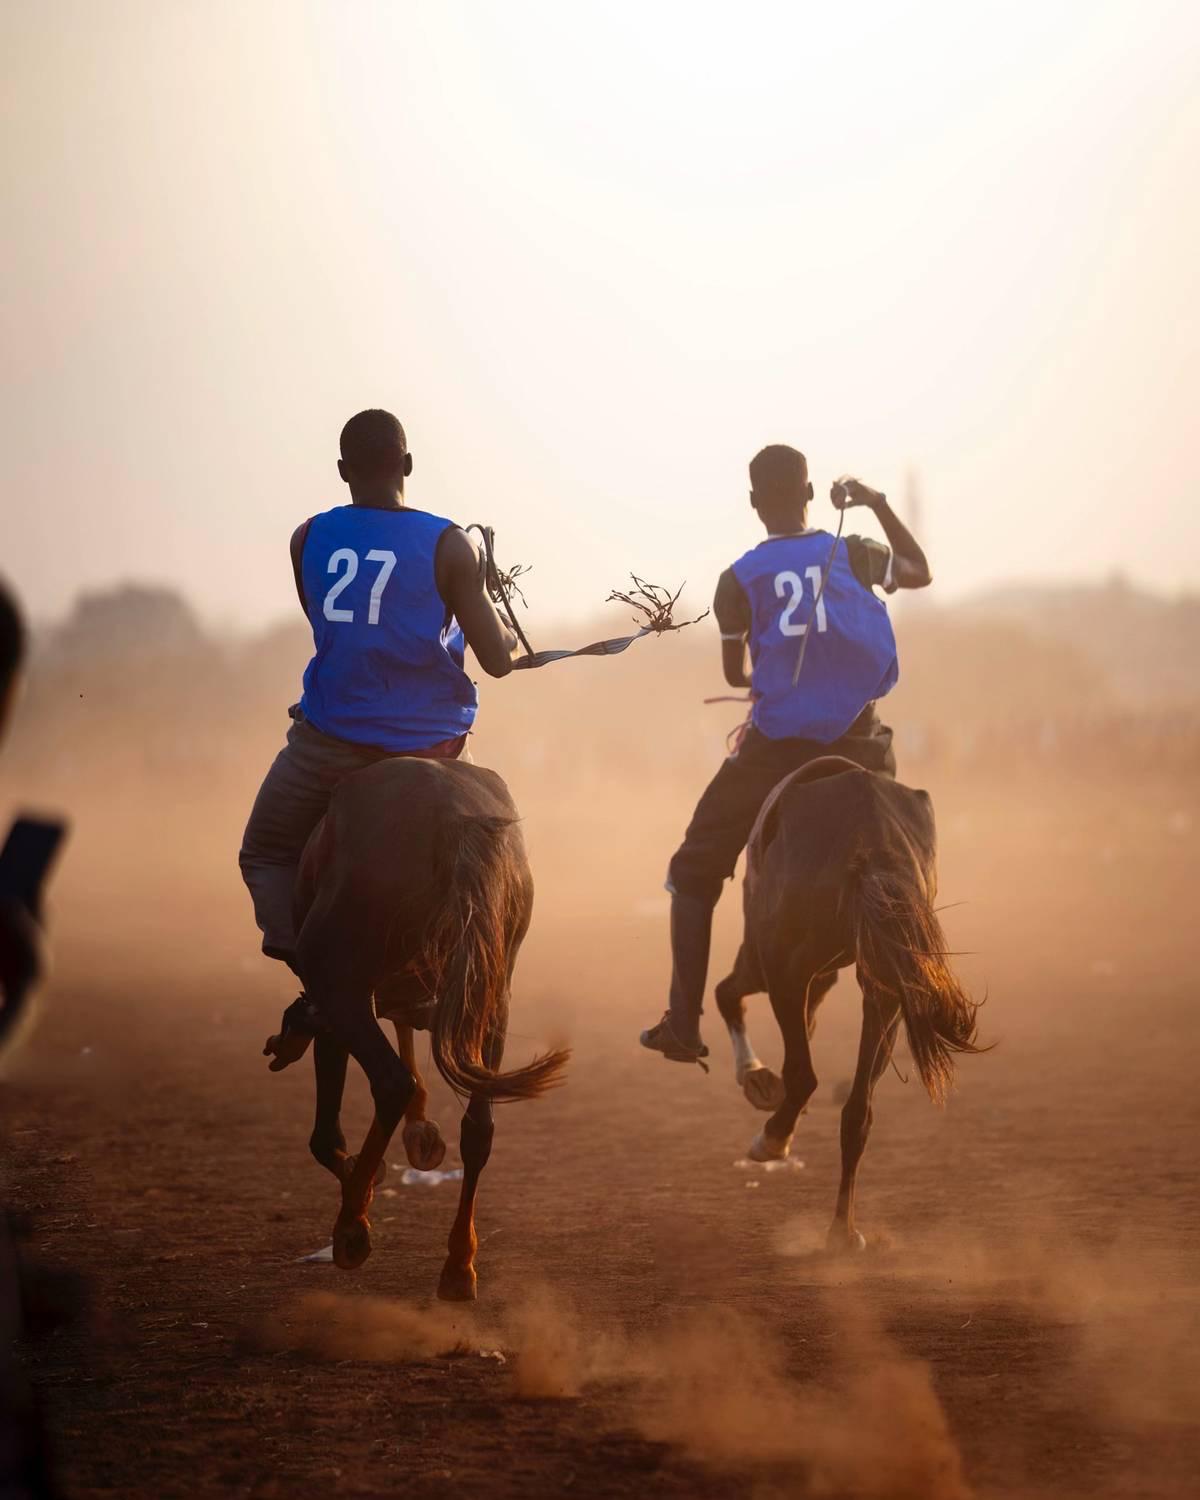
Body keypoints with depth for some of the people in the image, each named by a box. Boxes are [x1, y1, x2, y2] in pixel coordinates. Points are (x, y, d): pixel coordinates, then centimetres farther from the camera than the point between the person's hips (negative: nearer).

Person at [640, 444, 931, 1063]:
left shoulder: (740, 579, -6)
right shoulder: (855, 556, -1)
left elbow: (734, 674, 6)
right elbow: (921, 571, 19)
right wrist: (878, 504, 26)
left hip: (774, 749, -2)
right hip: (856, 748, 2)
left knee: (694, 873, 11)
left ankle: (683, 1025, 6)